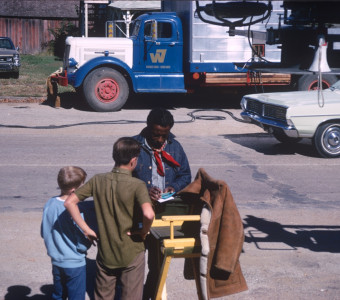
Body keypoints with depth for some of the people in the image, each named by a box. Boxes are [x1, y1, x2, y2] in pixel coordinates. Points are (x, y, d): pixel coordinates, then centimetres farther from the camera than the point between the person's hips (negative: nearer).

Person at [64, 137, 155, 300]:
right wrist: (143, 232, -14)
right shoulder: (137, 185, -18)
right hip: (131, 254, -4)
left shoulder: (98, 180, -4)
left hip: (105, 253, 4)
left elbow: (69, 202, -6)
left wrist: (86, 229, -3)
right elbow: (148, 214, -33)